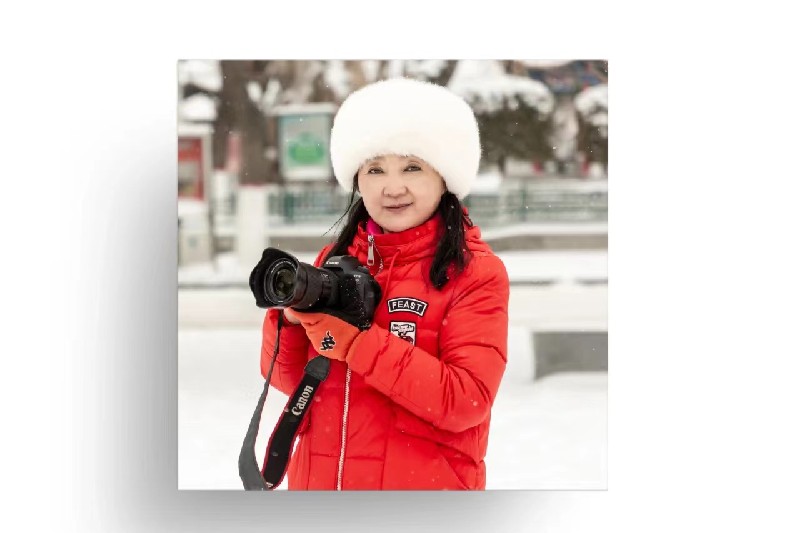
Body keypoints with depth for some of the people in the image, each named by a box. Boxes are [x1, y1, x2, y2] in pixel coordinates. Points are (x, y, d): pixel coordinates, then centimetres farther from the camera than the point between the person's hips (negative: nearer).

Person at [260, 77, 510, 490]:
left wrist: (354, 339, -22)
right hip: (318, 479, 4)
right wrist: (290, 319, -14)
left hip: (425, 482, -4)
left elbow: (466, 401, -20)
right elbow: (290, 380, 5)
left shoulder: (476, 273, -9)